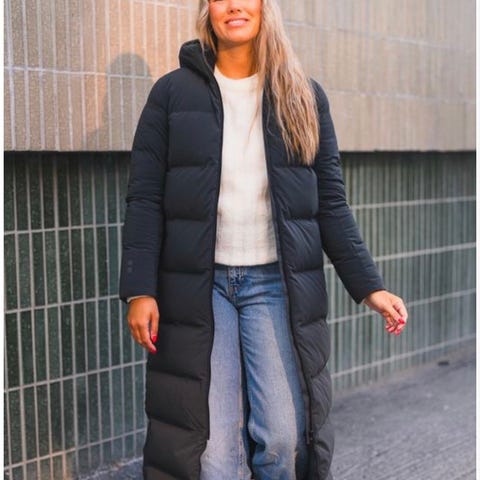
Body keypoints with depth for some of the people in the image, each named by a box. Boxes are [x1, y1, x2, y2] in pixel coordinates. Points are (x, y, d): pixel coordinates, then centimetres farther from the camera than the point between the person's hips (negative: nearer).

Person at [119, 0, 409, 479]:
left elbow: (330, 203, 7)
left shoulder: (304, 96, 8)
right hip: (198, 284, -1)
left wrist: (369, 286, 0)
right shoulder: (173, 92, 4)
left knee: (285, 436, -3)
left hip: (277, 283, 1)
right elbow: (145, 199, 0)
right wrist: (139, 290, -9)